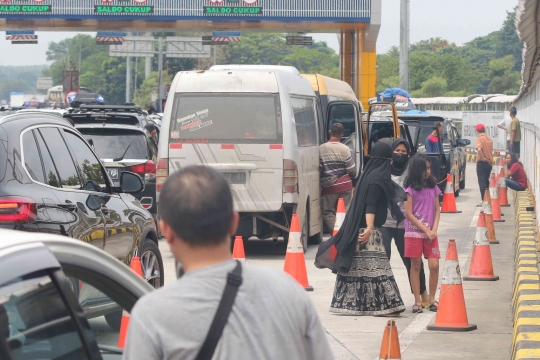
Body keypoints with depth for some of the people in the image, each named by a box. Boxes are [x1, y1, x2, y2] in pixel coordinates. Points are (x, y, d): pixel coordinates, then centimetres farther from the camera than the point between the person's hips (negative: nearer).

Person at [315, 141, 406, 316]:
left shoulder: (370, 174, 14)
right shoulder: (378, 178, -13)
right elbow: (370, 205, -23)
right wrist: (369, 228, -32)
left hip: (356, 228, 9)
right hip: (369, 230, -9)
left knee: (355, 266, 10)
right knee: (375, 266, -10)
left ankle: (347, 303, 13)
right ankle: (383, 305, -11)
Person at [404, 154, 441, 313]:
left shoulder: (433, 187, 9)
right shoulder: (411, 189, -5)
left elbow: (437, 210, 10)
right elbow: (408, 214, -7)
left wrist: (434, 230, -4)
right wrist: (426, 230, -8)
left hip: (431, 233, 4)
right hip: (414, 232, -3)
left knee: (434, 265, -5)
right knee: (416, 266, 1)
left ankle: (432, 299, 7)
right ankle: (417, 301, 6)